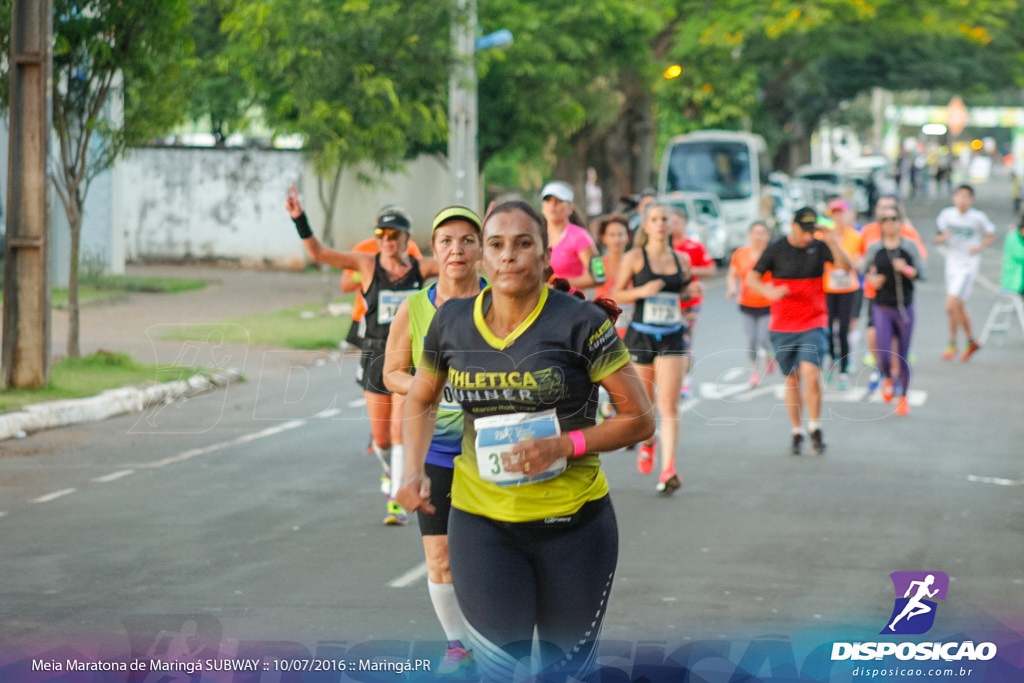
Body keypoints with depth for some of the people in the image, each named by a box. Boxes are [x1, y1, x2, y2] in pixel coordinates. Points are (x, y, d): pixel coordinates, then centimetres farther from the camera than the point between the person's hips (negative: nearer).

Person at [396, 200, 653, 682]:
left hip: (573, 521, -1)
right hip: (481, 524, 2)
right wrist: (414, 470, 1)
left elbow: (640, 418, -7)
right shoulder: (451, 322, 0)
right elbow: (420, 400, 18)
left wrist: (563, 445, -20)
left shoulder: (580, 323, -10)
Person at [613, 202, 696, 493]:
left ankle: (668, 469, -13)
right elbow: (616, 294, -1)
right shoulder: (635, 257, -2)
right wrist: (642, 291, -18)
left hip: (672, 337, 1)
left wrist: (690, 292, 1)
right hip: (641, 335, -1)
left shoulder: (681, 259, 8)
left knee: (669, 405, -10)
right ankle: (648, 442, 44)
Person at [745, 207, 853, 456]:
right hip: (782, 326, 1)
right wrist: (770, 291, -21)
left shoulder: (819, 247, 0)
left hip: (813, 325, -1)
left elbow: (846, 266, -9)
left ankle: (815, 428, 0)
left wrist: (833, 243, -24)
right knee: (792, 380, 6)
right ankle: (797, 433, 19)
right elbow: (752, 278, -1)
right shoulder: (776, 249, -3)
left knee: (811, 374, -17)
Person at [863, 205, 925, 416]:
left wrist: (906, 269, -23)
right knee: (884, 356, -9)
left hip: (905, 309, 0)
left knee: (903, 357, 4)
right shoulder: (875, 249, 1)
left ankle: (903, 397, 22)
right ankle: (887, 379, 25)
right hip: (882, 309, 0)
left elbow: (921, 273, -4)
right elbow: (865, 270, 16)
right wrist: (871, 278, -5)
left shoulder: (910, 246, -1)